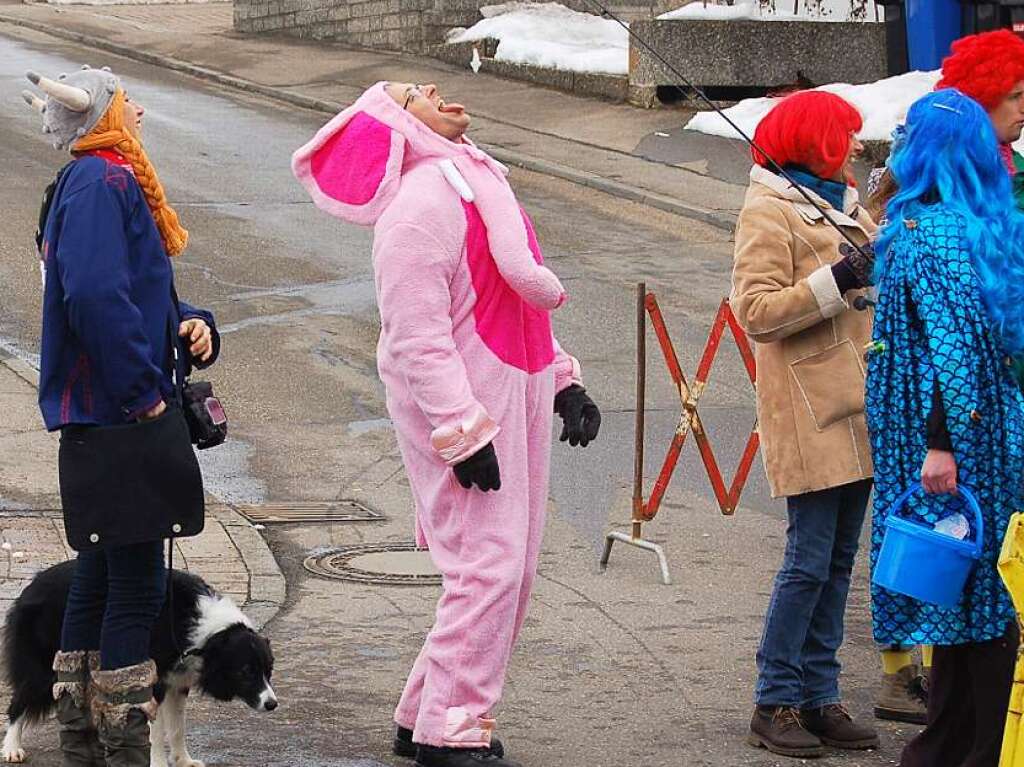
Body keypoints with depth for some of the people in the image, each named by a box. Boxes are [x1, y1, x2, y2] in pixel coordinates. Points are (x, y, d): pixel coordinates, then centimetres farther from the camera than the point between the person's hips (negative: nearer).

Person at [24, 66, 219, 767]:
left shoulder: (109, 180, 18)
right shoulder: (101, 183, -14)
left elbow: (140, 291, 23)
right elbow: (95, 296, -27)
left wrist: (192, 324, 3)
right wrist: (144, 392, -21)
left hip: (100, 418, 11)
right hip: (117, 415, -11)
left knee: (100, 573, 15)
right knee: (138, 583, -6)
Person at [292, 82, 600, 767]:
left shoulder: (478, 182, 17)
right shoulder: (418, 204, -15)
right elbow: (416, 335, -20)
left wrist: (564, 382, 16)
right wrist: (463, 433, -23)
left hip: (513, 397, 10)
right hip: (457, 408, -10)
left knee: (513, 567, 11)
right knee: (488, 563, -12)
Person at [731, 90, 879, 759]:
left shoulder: (844, 204, 20)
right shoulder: (769, 213, -6)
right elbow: (757, 311, -16)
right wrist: (837, 281, -21)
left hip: (856, 407, 8)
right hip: (811, 414, -8)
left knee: (838, 559, 9)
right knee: (810, 559, -8)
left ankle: (820, 697, 14)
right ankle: (776, 703, -1)